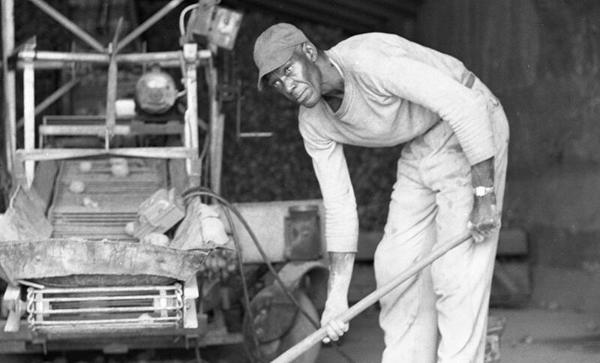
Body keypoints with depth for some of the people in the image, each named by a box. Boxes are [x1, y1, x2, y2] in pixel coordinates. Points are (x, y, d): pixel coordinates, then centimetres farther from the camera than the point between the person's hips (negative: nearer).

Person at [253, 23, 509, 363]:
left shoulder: (370, 60, -31)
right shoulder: (314, 122, -6)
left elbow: (466, 105, -32)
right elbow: (339, 204, -1)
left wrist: (485, 195, -30)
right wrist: (337, 294, -6)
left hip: (473, 130, -8)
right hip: (420, 145, 8)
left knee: (458, 269, -13)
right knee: (396, 264, 7)